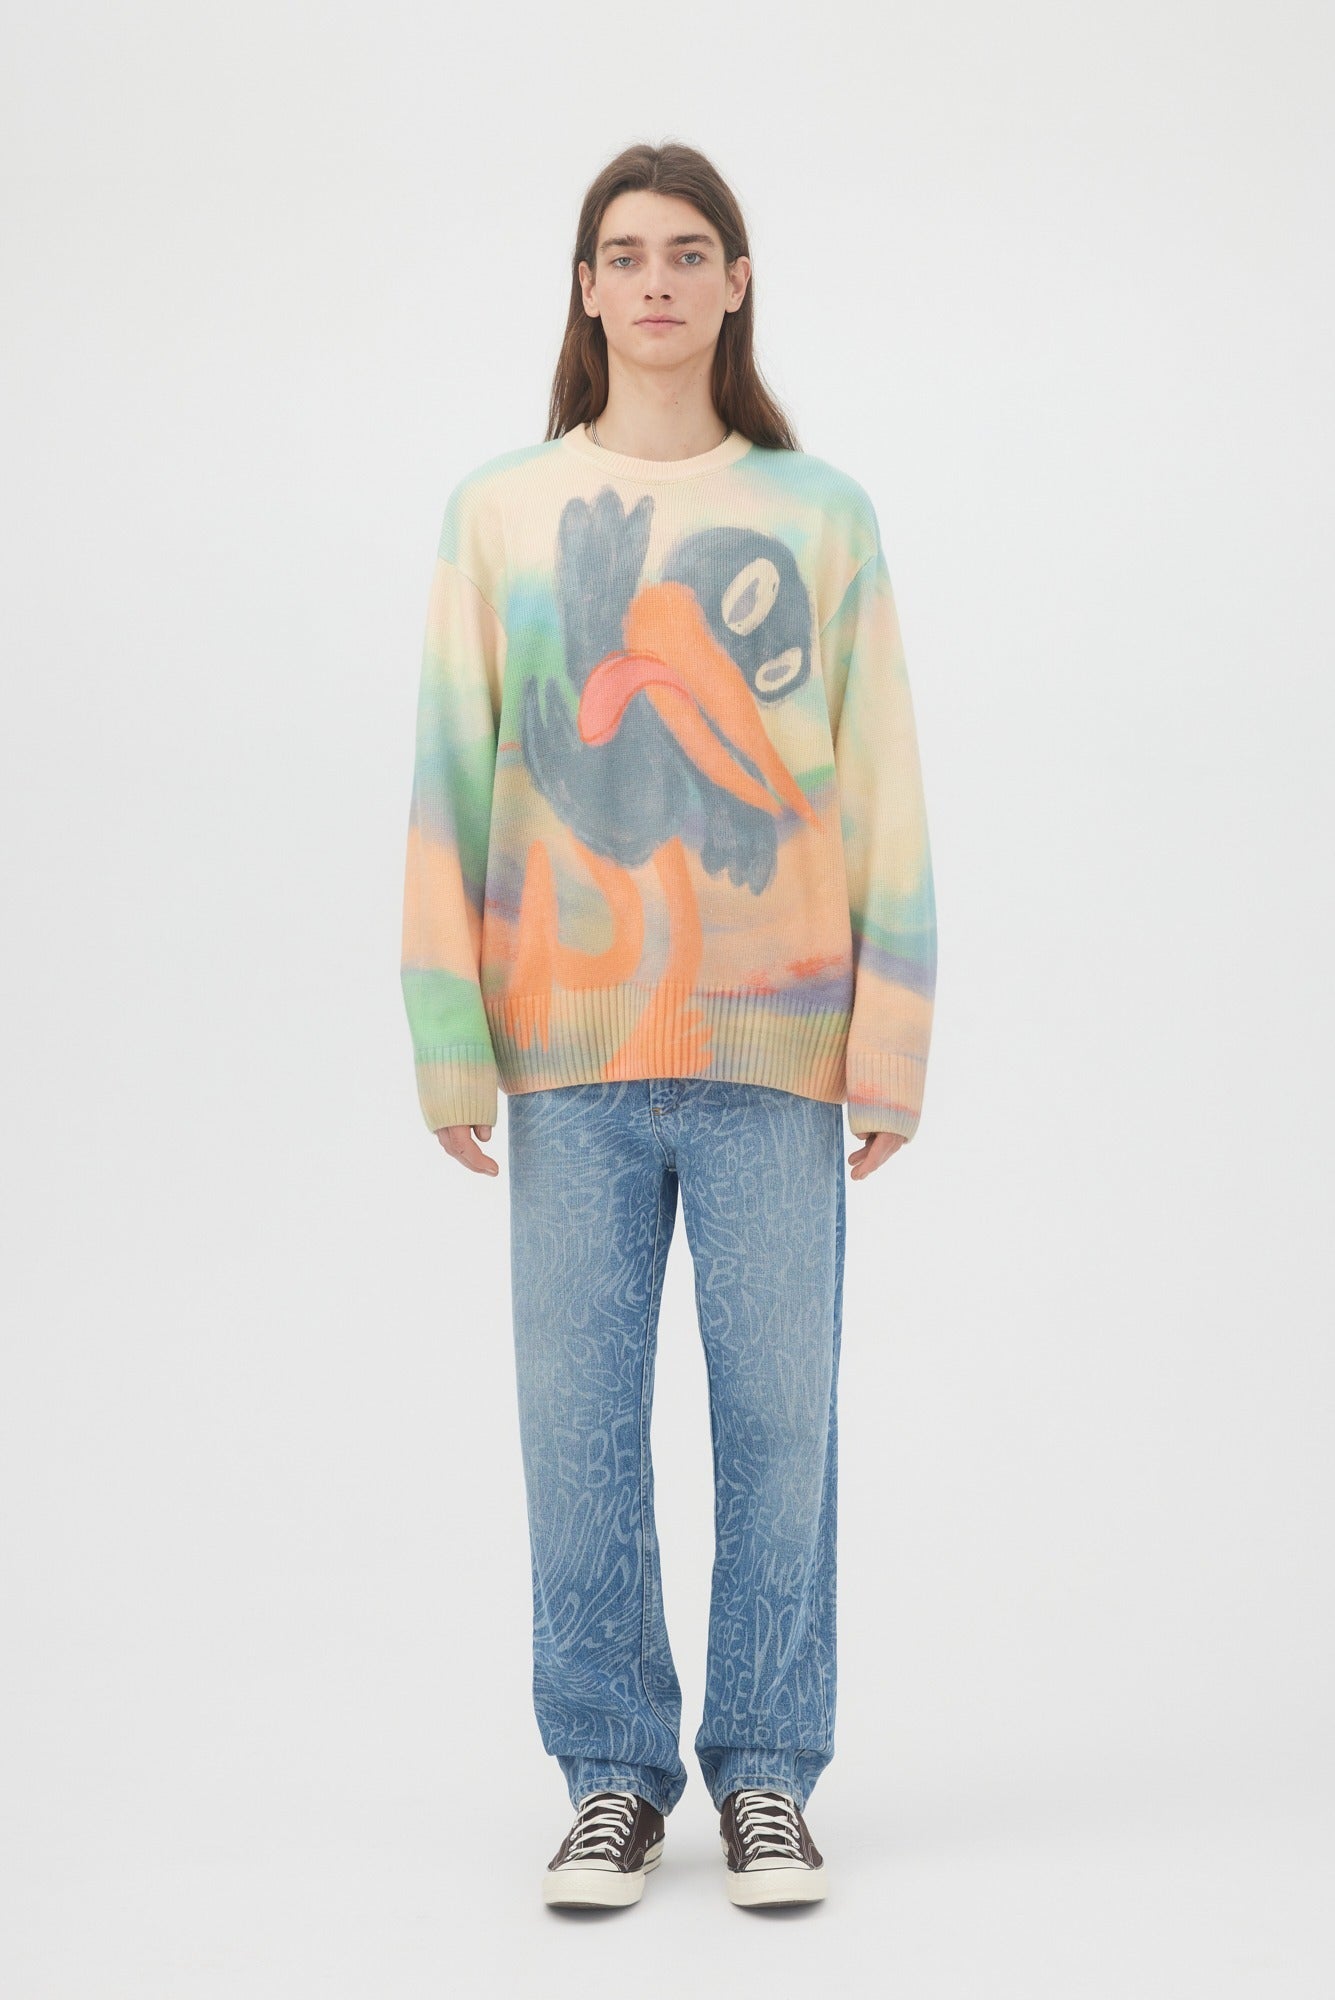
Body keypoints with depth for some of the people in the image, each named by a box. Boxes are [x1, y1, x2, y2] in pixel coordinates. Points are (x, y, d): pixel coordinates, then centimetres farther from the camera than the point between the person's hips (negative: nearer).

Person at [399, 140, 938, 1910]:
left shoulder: (821, 517, 6)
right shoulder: (500, 513, 8)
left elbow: (881, 790, 4)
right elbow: (452, 782, 6)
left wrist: (891, 1039, 0)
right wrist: (450, 1043, 1)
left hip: (772, 1049, 0)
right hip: (571, 1055, 1)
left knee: (778, 1414, 3)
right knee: (580, 1420, 3)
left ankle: (767, 1776, 17)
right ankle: (613, 1777, 18)